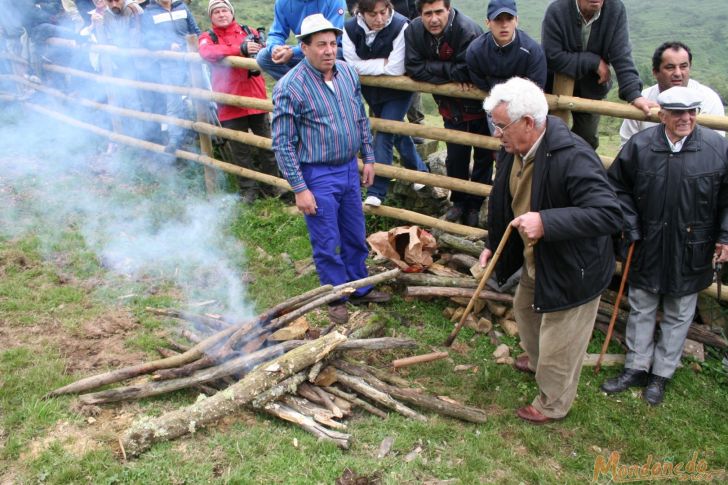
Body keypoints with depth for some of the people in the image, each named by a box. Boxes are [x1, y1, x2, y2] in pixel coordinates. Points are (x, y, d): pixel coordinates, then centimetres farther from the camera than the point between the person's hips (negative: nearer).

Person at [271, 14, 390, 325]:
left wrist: (368, 158, 12)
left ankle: (360, 289, 37)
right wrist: (299, 189, -16)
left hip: (349, 169, 6)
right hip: (317, 176, -6)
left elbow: (361, 119, 13)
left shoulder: (348, 73, 0)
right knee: (327, 243, 7)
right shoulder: (289, 87, -18)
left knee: (355, 237, 18)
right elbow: (282, 143, -15)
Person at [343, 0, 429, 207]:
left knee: (384, 136, -11)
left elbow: (396, 69, -30)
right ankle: (419, 169, 41)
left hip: (398, 91, -5)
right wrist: (383, 63, -22)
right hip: (371, 90, 5)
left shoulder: (400, 26, -28)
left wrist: (370, 66, -19)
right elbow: (353, 65, -19)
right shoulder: (350, 29, -16)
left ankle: (377, 191, -3)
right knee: (395, 130, 19)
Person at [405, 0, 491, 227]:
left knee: (483, 157, 9)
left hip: (479, 105, -4)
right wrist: (452, 74, -24)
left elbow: (465, 72, -35)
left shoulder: (468, 31, -31)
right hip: (451, 106, 4)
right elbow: (414, 68, -20)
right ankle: (458, 202, 34)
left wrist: (437, 68, -23)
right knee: (455, 157, 14)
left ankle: (475, 205, 28)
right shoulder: (414, 31, -15)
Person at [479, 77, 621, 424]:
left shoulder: (573, 157, -34)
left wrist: (546, 223, -45)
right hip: (535, 261, 9)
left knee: (558, 344, 9)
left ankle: (552, 405, 36)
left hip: (572, 269, -9)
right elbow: (504, 203, 10)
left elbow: (609, 215, -38)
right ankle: (536, 360, 63)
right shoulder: (512, 151, -7)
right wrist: (492, 245, 10)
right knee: (525, 308, 32)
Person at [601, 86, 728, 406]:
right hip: (648, 248, 1)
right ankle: (636, 368, 30)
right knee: (641, 309, 14)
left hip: (690, 251, 0)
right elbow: (618, 186, 2)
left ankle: (661, 374, 29)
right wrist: (630, 227, -4)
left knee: (678, 316, 13)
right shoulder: (639, 145, -8)